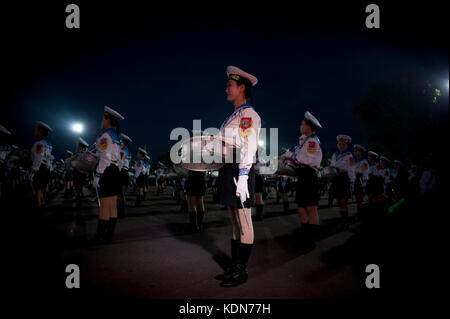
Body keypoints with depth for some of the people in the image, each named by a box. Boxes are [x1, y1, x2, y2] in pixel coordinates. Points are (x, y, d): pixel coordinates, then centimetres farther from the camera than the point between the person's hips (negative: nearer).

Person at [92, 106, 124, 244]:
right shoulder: (116, 137, 18)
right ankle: (109, 235, 15)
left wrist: (97, 176, -17)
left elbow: (105, 158, -18)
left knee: (104, 207, -7)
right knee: (113, 206, 9)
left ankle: (101, 237, -2)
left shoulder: (105, 136, -10)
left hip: (106, 172, -9)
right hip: (115, 171, 9)